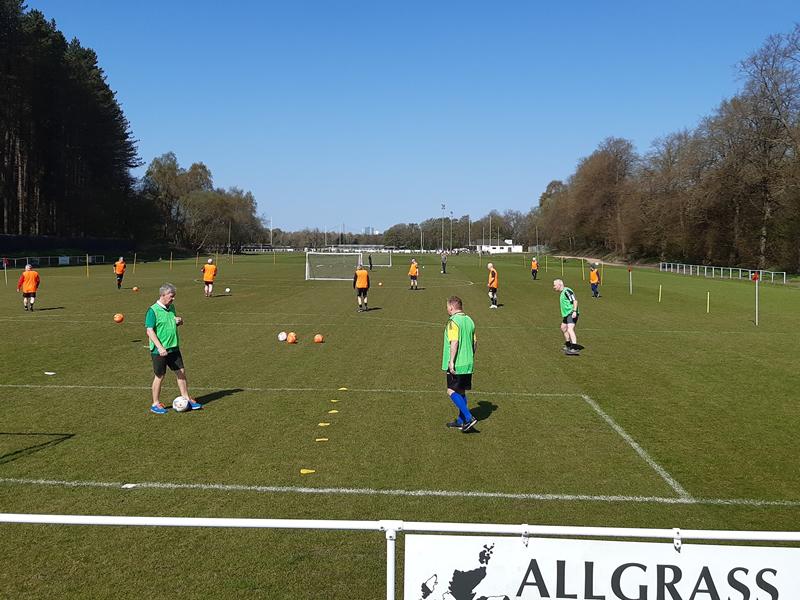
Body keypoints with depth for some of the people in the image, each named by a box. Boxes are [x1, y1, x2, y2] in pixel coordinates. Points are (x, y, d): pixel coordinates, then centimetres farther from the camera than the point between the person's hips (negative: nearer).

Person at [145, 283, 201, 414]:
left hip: (174, 348, 7)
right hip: (159, 351, -7)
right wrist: (160, 347, -26)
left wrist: (179, 321, -2)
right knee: (160, 376, 3)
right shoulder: (153, 310, -15)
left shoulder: (171, 307, 8)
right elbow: (149, 331, -19)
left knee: (181, 372, 9)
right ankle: (155, 404, 17)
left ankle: (186, 399, 21)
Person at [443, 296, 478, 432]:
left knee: (452, 391, -4)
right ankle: (461, 420, 22)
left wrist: (451, 361, -22)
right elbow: (475, 342, 16)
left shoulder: (453, 321, -14)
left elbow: (454, 342, -23)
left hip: (456, 365, -8)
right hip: (468, 364, 8)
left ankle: (469, 418, -12)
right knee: (461, 392, 16)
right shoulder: (469, 321, 11)